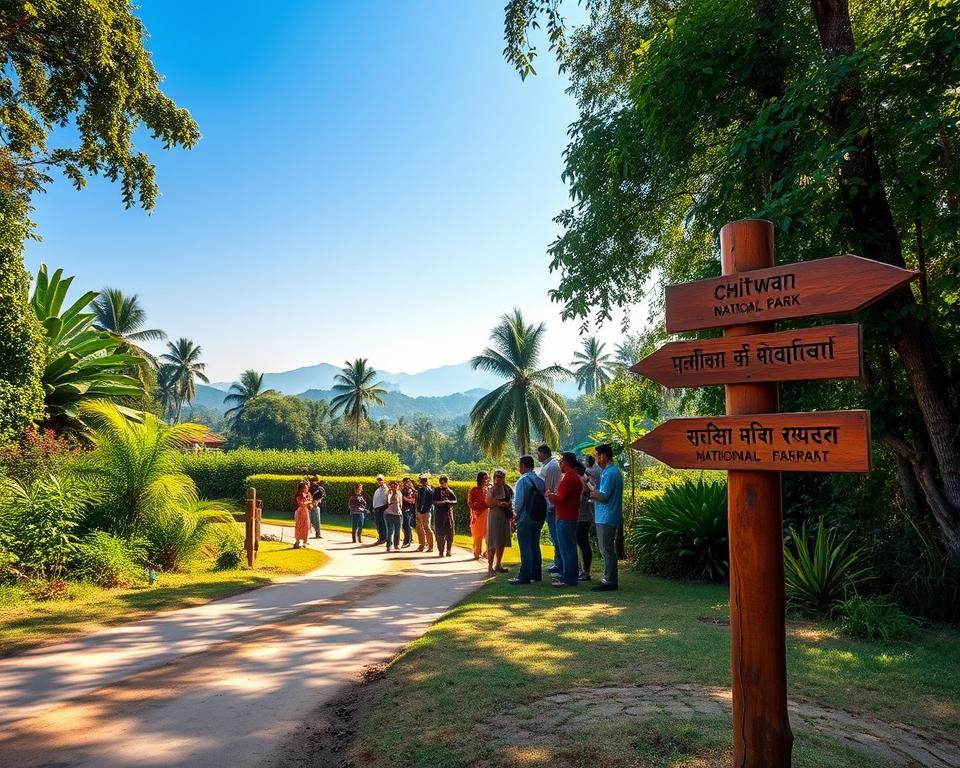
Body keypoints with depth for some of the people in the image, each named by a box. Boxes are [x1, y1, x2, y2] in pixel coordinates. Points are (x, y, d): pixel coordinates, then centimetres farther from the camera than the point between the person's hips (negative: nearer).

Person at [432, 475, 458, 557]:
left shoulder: (450, 491, 11)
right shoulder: (437, 491, 7)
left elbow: (455, 501, 5)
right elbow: (434, 501, 0)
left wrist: (449, 502, -14)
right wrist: (441, 502, -17)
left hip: (449, 513, 2)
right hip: (439, 514, -2)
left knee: (449, 532, 0)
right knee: (440, 533, -5)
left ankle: (448, 550, 8)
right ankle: (440, 551, -1)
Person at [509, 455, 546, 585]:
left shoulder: (523, 480, -15)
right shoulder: (540, 480, 5)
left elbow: (519, 501, -18)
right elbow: (545, 499, 6)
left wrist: (516, 513, -1)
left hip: (525, 519, -7)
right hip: (539, 518, 7)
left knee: (525, 548, -2)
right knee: (535, 546, 17)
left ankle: (524, 577, 0)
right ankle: (536, 574, 24)